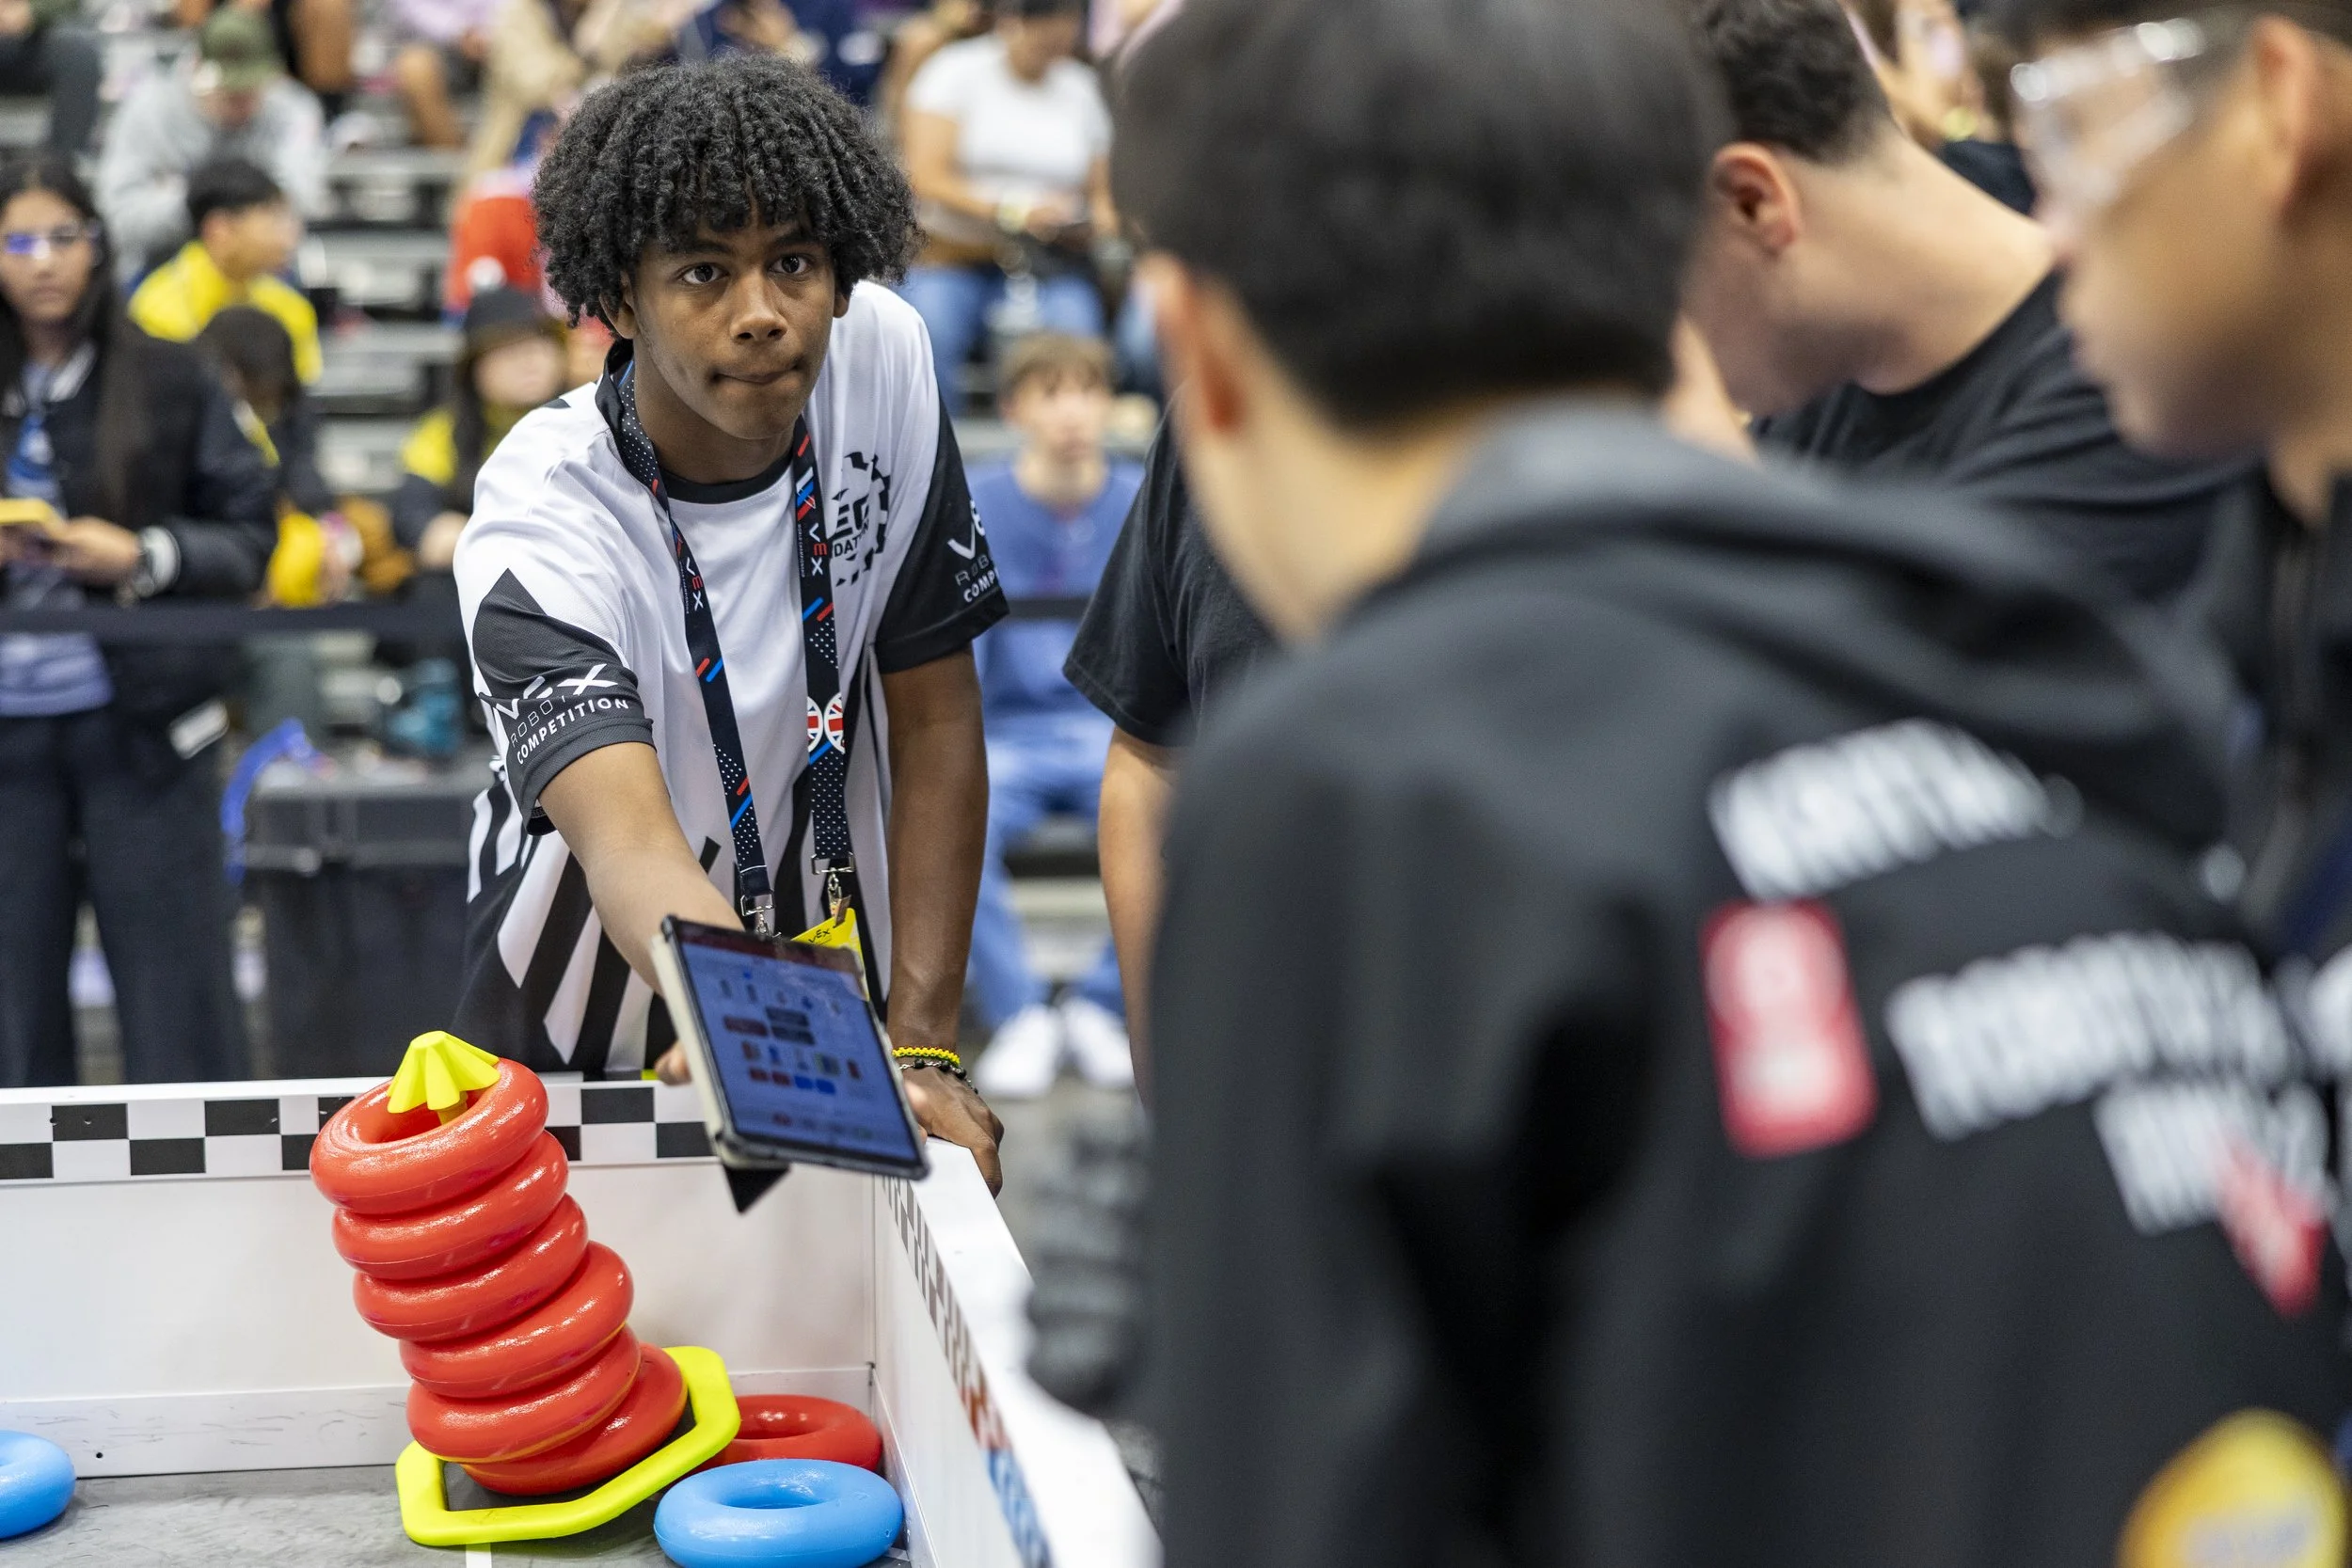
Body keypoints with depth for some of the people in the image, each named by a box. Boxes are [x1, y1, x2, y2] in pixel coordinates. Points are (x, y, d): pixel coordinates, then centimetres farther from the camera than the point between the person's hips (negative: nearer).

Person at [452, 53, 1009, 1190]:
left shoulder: (884, 362, -14)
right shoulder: (543, 521, -26)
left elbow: (935, 718, -9)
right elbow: (631, 847, -40)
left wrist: (921, 1049, -15)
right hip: (579, 1052, -3)